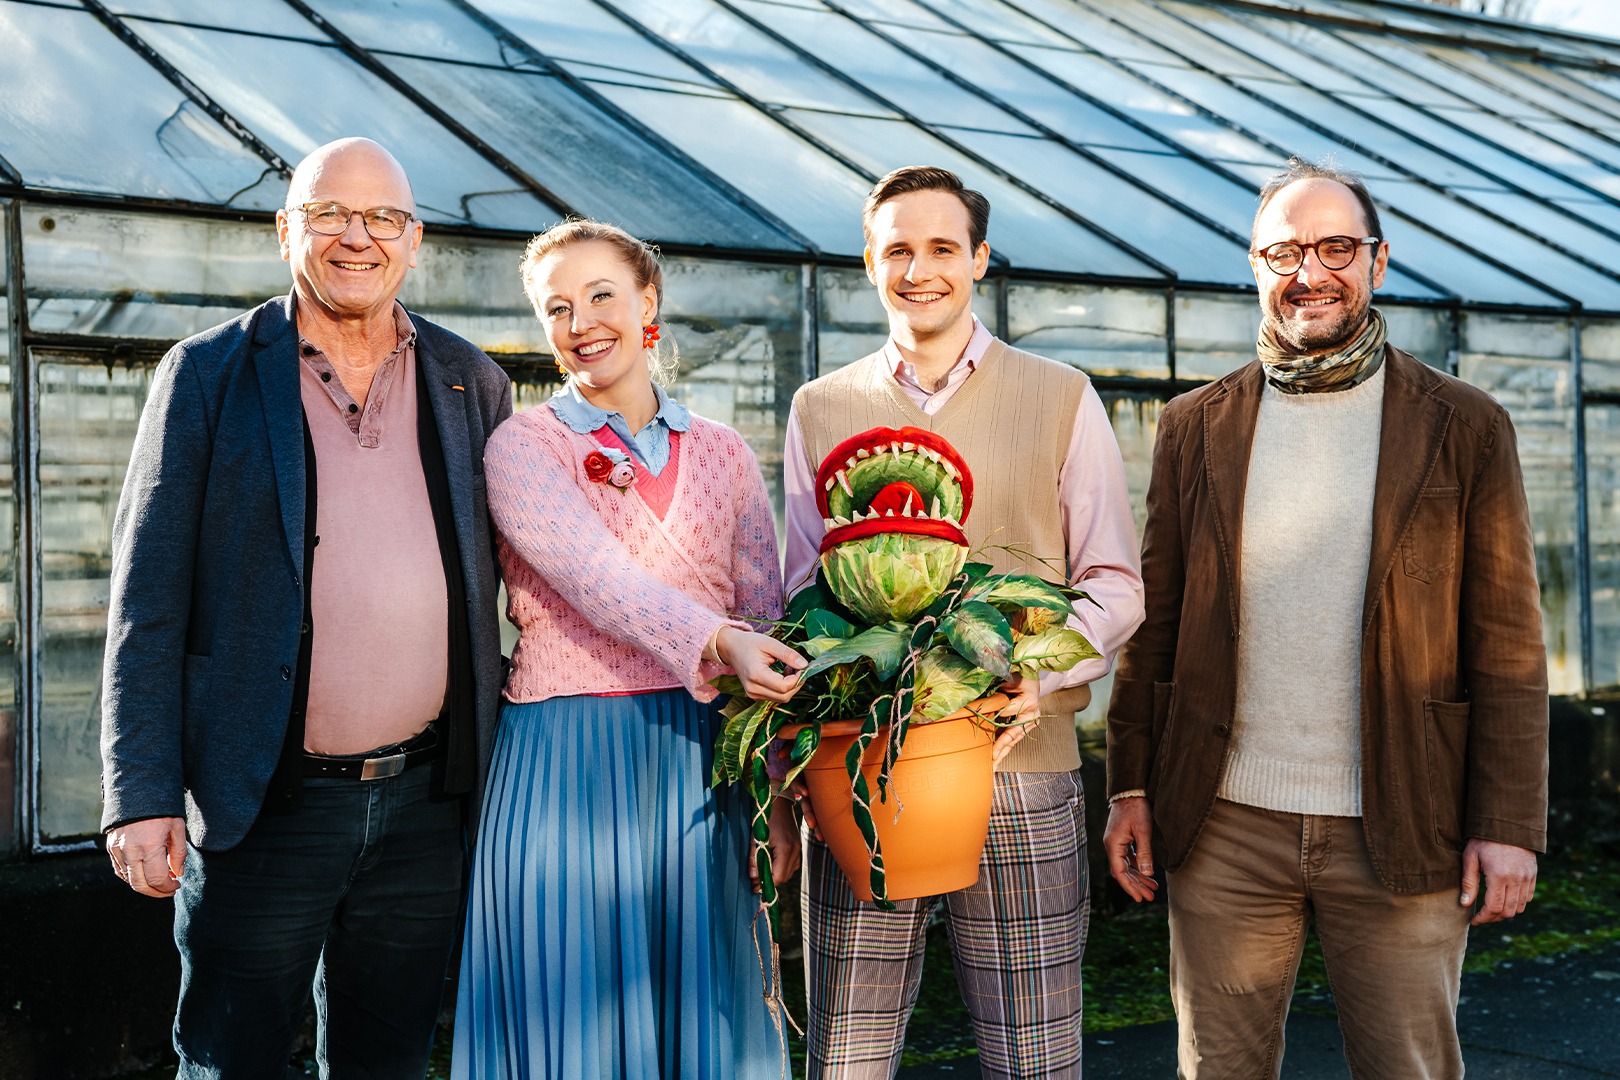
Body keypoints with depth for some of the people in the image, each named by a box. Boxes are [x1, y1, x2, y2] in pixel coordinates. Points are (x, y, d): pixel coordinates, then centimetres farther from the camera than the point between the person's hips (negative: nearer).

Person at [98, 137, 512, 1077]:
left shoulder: (471, 384, 8)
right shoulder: (209, 374, 0)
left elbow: (499, 574, 11)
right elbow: (148, 599, -3)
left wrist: (491, 766, 5)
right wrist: (142, 794, -10)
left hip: (425, 806, 3)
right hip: (260, 808, -2)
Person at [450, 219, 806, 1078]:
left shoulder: (722, 454, 11)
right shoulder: (520, 446, 1)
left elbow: (765, 619, 10)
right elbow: (592, 573, -16)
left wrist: (780, 796, 4)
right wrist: (718, 640, -33)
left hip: (697, 765, 3)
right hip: (564, 767, -3)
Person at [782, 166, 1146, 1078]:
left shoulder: (1062, 400, 8)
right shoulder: (822, 409, 14)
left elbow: (1116, 586, 7)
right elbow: (803, 594, 15)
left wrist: (1039, 673, -14)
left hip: (1019, 771, -1)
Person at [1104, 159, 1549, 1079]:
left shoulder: (1466, 429, 1)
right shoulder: (1195, 427, 6)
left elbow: (1507, 647, 0)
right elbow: (1154, 620, 7)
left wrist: (1510, 825, -5)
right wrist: (1132, 786, 3)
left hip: (1399, 833, -1)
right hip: (1225, 830, 2)